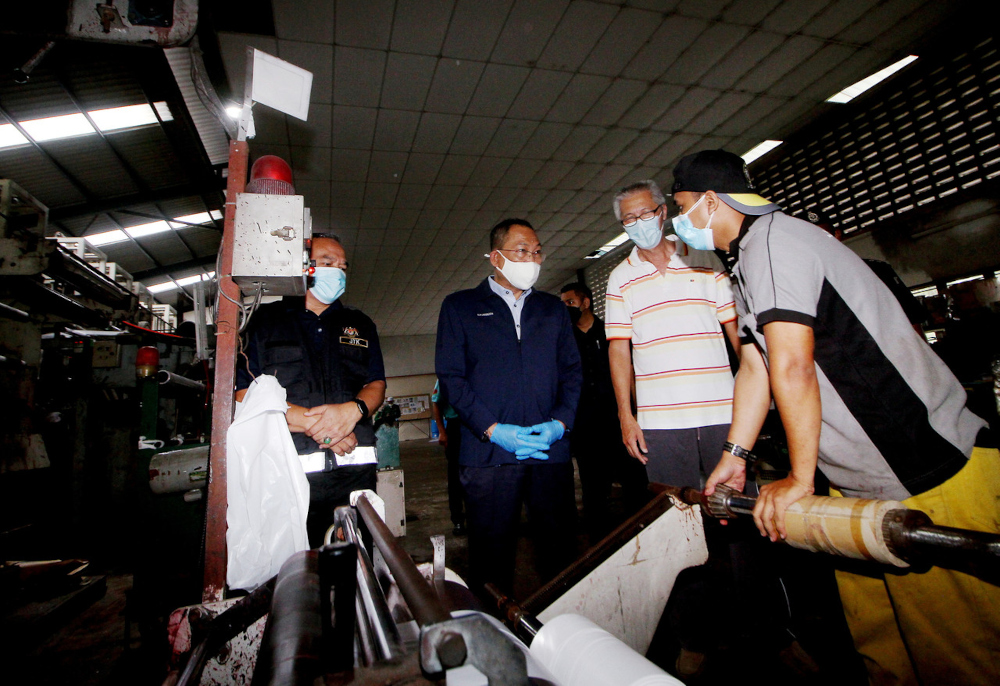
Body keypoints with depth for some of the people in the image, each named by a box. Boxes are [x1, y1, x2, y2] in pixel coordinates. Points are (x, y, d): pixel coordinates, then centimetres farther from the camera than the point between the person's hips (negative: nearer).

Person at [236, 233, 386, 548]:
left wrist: (352, 410, -11)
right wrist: (311, 423, -10)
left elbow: (376, 385, 11)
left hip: (355, 470, 2)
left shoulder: (360, 325, 18)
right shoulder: (266, 321, 11)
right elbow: (244, 395, 1)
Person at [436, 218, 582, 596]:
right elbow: (451, 377, -1)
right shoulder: (459, 306, 6)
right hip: (488, 452, -2)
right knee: (492, 555, 7)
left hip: (551, 449, 3)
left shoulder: (553, 308, 17)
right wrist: (493, 430, -11)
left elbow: (572, 370, 13)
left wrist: (560, 422, -3)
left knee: (561, 551, 10)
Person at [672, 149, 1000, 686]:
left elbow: (792, 367, -24)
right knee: (876, 643, 19)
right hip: (862, 488, 10)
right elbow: (755, 365, 13)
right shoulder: (747, 262, 15)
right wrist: (735, 453, 11)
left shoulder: (772, 240, -17)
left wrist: (799, 478, -17)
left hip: (931, 475, -10)